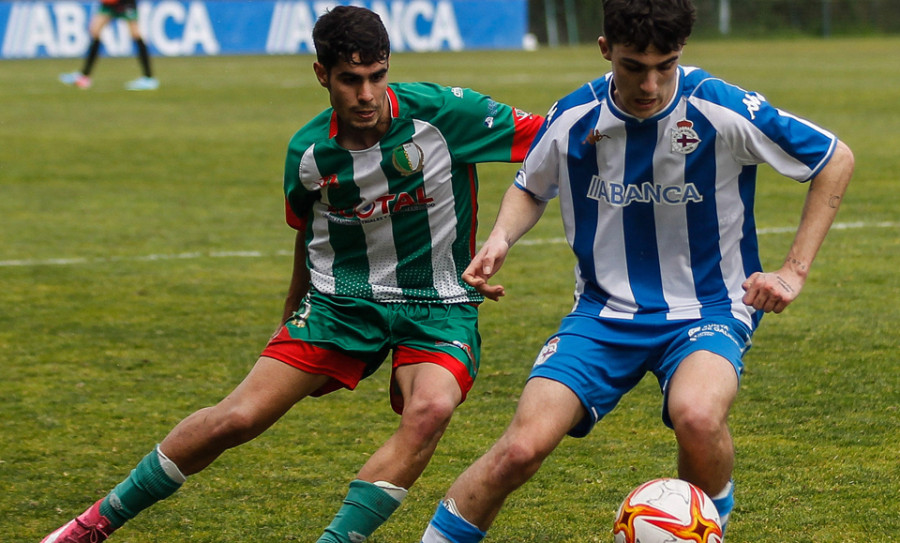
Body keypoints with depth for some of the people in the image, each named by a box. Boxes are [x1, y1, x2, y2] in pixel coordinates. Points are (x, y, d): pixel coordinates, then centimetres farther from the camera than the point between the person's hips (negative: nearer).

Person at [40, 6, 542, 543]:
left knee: (431, 408, -34)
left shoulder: (443, 112, -18)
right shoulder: (308, 153, -7)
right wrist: (294, 312, 26)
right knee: (237, 418, -8)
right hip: (340, 298, 2)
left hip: (436, 307, -2)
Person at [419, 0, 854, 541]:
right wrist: (500, 240, -5)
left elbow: (837, 159, -2)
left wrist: (794, 272, -5)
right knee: (522, 447, -19)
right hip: (604, 313, 2)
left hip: (707, 310, -2)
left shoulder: (724, 111, -15)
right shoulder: (573, 120, -6)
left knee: (698, 416, -35)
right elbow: (531, 187, 17)